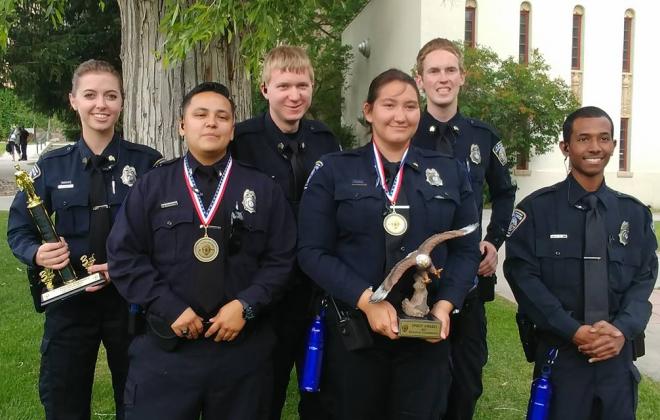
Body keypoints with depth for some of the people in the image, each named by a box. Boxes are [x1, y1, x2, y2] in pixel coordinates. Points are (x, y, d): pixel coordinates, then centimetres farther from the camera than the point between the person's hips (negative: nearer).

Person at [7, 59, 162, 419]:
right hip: (69, 301, 2)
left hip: (131, 298, -1)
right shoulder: (51, 166, 1)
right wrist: (37, 254, -17)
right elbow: (18, 229, 5)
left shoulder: (148, 163, -5)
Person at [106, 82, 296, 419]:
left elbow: (280, 260, 2)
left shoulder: (264, 190, 6)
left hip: (242, 348, 1)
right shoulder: (151, 186, 5)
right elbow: (124, 256, 0)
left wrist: (246, 305, -11)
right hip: (165, 347, 0)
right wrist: (169, 308, -10)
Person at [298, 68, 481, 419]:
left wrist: (444, 305, -10)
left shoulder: (450, 172, 8)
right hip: (354, 332, -1)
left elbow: (466, 250, 7)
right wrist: (367, 300, -17)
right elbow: (313, 252, -6)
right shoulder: (333, 170, 1)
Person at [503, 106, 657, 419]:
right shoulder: (536, 209, -4)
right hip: (558, 353, -3)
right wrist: (573, 331, -16)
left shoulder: (635, 213, 8)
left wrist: (623, 329, -14)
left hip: (618, 354, 3)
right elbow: (523, 276, -9)